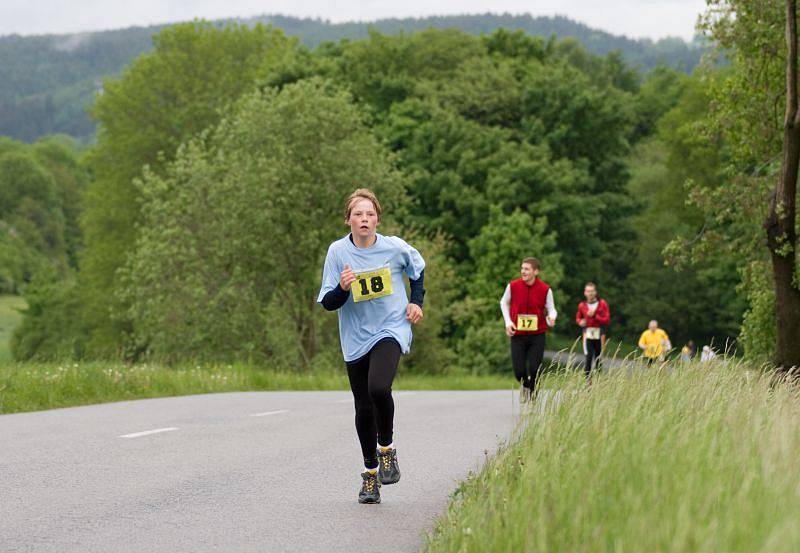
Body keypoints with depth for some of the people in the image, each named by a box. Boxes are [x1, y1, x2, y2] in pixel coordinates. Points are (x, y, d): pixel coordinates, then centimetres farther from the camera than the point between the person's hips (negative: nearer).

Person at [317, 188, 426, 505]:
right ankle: (370, 472, 23)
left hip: (391, 330, -2)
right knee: (363, 407, 6)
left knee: (379, 388, -28)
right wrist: (342, 288, -24)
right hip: (356, 337, 2)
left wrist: (416, 302, 9)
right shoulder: (338, 251, -6)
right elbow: (328, 304, -5)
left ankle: (386, 447, -3)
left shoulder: (395, 248, -5)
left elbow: (418, 268, 18)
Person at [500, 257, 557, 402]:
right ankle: (524, 385, 31)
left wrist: (551, 318, -21)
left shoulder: (545, 289, -6)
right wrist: (508, 322, 2)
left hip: (537, 336, -1)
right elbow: (504, 302, 14)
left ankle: (532, 399, 12)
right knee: (519, 371, -4)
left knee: (534, 370, -7)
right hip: (518, 335, 1)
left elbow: (551, 310, 3)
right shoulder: (513, 286, -4)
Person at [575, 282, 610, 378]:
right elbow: (578, 317, 21)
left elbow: (607, 319, -3)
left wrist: (595, 316, -14)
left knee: (598, 358, 6)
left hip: (599, 334, 0)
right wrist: (580, 321, -1)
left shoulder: (602, 304, 1)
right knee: (589, 357, -12)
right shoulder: (582, 305, 6)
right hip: (588, 334, 0)